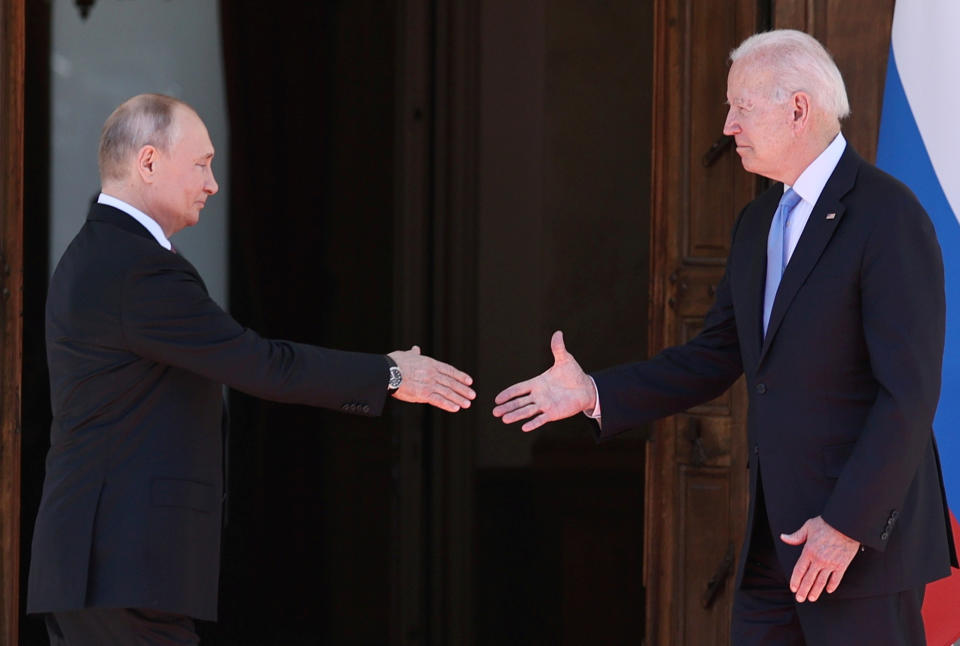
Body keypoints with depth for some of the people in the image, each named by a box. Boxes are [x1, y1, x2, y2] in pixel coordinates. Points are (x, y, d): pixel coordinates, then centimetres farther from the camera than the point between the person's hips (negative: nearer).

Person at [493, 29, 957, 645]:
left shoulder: (889, 217, -14)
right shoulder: (760, 223, 14)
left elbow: (910, 391, -18)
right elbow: (716, 358, 19)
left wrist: (849, 525, -20)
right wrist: (594, 393, 8)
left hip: (863, 530, -8)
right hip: (775, 532, 8)